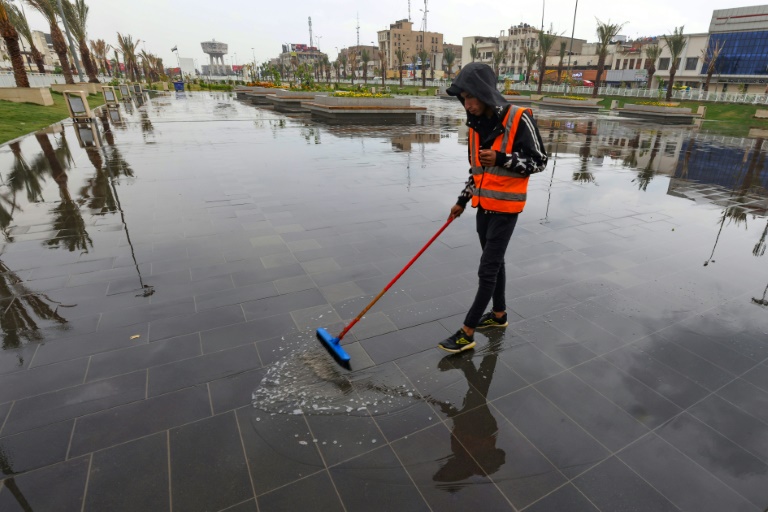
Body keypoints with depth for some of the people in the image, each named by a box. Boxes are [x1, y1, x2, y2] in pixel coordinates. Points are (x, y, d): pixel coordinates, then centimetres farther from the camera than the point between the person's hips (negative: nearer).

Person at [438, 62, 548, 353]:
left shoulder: (518, 119, -15)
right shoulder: (477, 124, 5)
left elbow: (539, 161, -12)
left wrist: (501, 158, -26)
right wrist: (463, 200, 14)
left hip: (505, 208, -7)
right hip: (484, 206, 7)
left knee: (487, 269, -4)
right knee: (494, 263, 17)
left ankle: (467, 332, 2)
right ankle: (499, 314, 34)